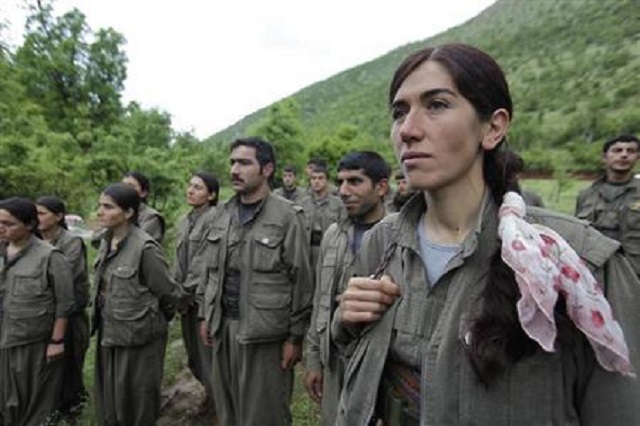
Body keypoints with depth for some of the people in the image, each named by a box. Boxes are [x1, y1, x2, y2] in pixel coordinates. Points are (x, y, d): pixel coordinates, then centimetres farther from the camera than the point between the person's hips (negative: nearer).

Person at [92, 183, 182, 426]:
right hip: (109, 334, 7)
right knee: (109, 400, 20)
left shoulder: (144, 247, -21)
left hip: (138, 337, -7)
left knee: (136, 402, 9)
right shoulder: (107, 242, 3)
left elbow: (170, 293, -14)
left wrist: (156, 320, 2)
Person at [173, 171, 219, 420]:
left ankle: (218, 404, 26)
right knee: (194, 354, 17)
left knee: (208, 353, 4)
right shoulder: (184, 221, 12)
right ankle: (211, 397, 38)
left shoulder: (214, 218, -13)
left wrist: (189, 292, -13)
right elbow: (179, 262, 15)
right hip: (186, 300, 7)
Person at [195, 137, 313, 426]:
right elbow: (205, 269, 15)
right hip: (223, 327, 6)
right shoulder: (223, 214, 8)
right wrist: (205, 315, 12)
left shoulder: (287, 216, -11)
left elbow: (302, 281, -11)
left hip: (265, 333, -5)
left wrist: (295, 336, -9)